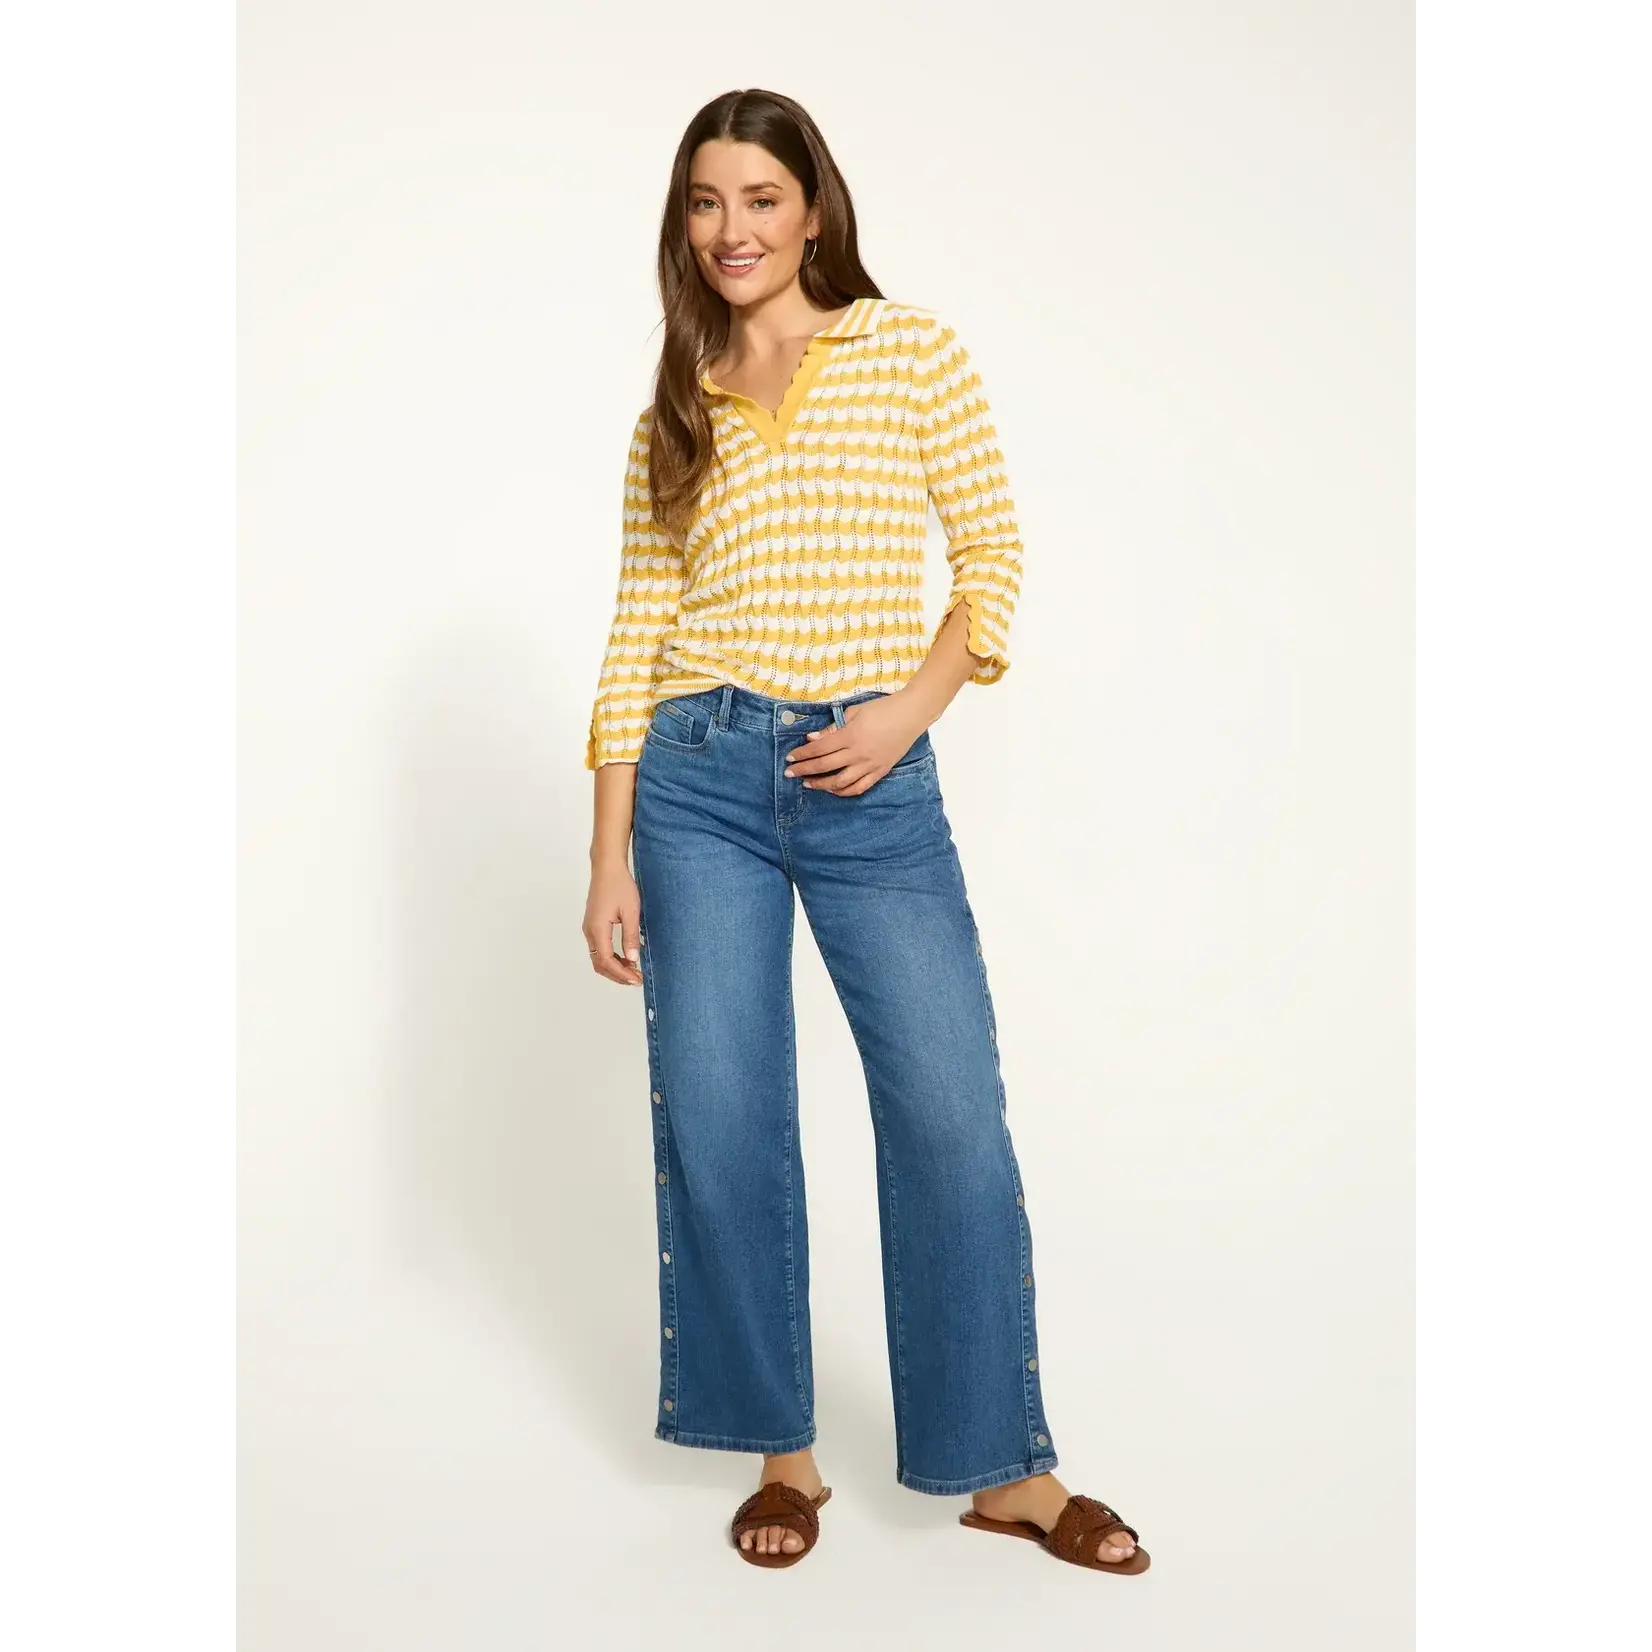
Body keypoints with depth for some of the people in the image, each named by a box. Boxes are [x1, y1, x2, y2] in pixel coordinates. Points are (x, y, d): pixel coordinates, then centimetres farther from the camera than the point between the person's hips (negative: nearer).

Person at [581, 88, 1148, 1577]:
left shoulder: (910, 349, 6)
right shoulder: (675, 408, 12)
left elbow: (996, 554, 3)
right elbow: (636, 635, 8)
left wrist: (910, 707, -12)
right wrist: (610, 861, 3)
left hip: (872, 780, -2)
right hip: (697, 783, 2)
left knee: (956, 1120, -4)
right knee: (720, 1129, 2)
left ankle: (1010, 1470, 11)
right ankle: (784, 1453, 20)